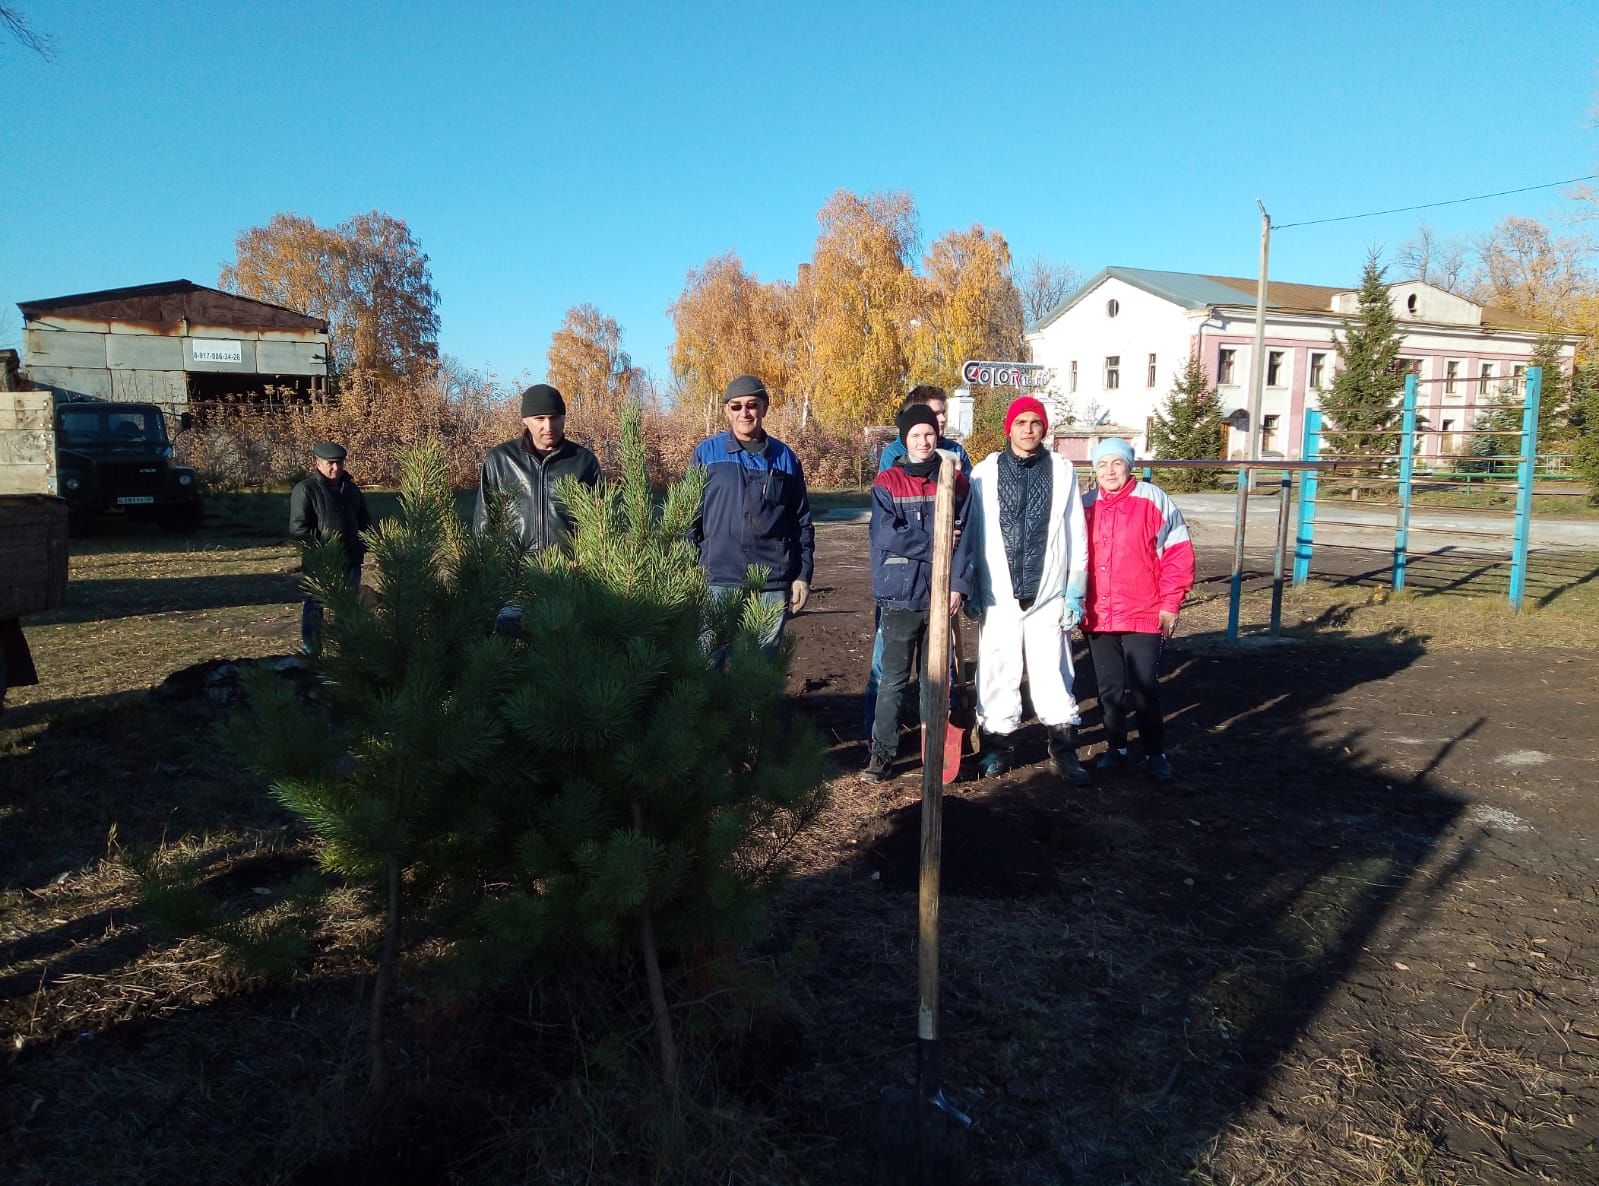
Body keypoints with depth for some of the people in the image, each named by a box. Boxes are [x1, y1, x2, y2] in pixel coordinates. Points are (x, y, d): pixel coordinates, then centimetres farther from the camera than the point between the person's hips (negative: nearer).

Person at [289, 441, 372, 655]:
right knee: (314, 606, 1)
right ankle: (310, 651, 10)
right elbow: (298, 528, -12)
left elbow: (365, 522, 24)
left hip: (350, 560, 6)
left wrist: (363, 545, 8)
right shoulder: (305, 489, -6)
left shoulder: (351, 488, 14)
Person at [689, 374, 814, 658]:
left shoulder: (785, 458, 8)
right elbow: (689, 515, 4)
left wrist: (803, 574, 6)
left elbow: (802, 521, 11)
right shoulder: (707, 453, 3)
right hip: (718, 582, -1)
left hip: (772, 585, 2)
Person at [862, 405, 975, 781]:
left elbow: (964, 537, 0)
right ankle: (882, 751, 10)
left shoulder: (956, 481, 5)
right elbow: (886, 535, -13)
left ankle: (935, 748, 23)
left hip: (941, 594, 2)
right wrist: (934, 544, -10)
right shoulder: (888, 483, -1)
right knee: (893, 677, 2)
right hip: (900, 595, -2)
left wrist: (959, 584, -9)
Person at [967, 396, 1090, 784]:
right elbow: (973, 533, 6)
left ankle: (1064, 749, 14)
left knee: (1053, 672, 2)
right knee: (998, 673, 6)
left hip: (1048, 593, 0)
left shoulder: (1062, 471, 5)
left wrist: (1075, 589, 3)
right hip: (998, 594, 0)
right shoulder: (985, 472, 4)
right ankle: (1000, 745, 21)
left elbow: (1076, 536, 6)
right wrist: (970, 588, 3)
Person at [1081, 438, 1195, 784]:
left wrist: (1170, 604, -7)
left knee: (1144, 689, -1)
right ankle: (1116, 747, 27)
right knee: (1109, 688, 12)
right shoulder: (1085, 506, 7)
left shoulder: (1153, 500, -4)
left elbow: (1178, 553, -4)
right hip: (1097, 618, 4)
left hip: (1143, 615, -4)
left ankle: (1155, 754, 14)